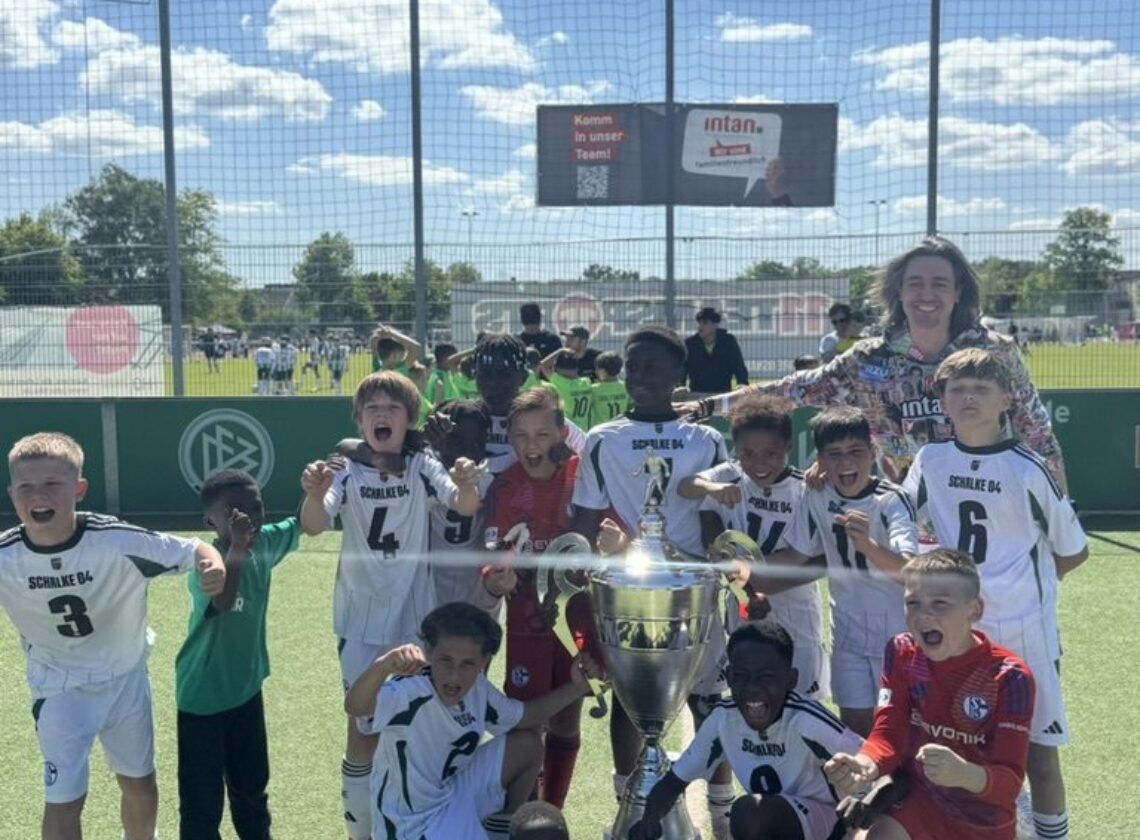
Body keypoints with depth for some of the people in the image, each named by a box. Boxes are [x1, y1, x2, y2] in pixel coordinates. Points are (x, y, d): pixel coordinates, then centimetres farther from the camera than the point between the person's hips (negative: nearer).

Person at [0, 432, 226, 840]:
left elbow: (194, 550, -20)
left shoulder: (118, 541, -28)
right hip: (60, 688, 0)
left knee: (139, 783, 19)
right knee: (63, 800, -1)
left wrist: (213, 567, -43)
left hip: (125, 677, 1)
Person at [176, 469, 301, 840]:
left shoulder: (265, 544, -8)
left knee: (252, 785, 24)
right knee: (202, 798, 8)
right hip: (202, 698, -6)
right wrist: (237, 547, -52)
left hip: (247, 689, 6)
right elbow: (222, 603, -47)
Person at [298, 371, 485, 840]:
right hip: (362, 619, -1)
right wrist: (315, 496, -44)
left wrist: (468, 486, -45)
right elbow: (313, 527, -21)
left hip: (414, 615, 1)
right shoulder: (348, 472, -7)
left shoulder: (422, 467, -6)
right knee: (364, 723, 4)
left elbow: (465, 508, -22)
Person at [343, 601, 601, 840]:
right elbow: (355, 706, -51)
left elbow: (525, 717, 11)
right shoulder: (410, 693, -31)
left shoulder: (477, 687, -7)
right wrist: (384, 664, -71)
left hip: (453, 792, 8)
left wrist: (576, 687, 1)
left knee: (527, 744, 11)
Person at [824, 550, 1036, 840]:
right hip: (919, 797, 2)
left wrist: (963, 773, -47)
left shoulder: (1008, 677, -21)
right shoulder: (902, 653, -9)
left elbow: (1010, 781, -24)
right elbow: (889, 733, -12)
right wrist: (865, 766, -36)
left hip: (984, 816, -1)